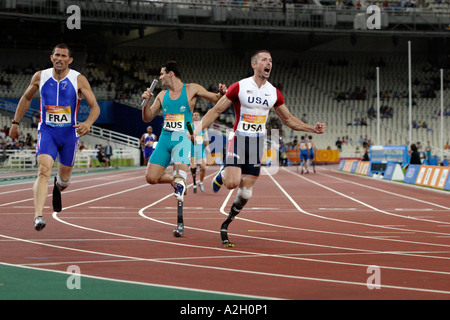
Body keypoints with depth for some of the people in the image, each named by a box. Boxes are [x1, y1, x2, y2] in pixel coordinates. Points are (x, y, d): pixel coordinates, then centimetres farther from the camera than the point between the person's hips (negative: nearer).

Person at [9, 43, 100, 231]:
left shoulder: (78, 80, -6)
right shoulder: (40, 77, -1)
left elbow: (95, 107, -7)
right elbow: (26, 98, 17)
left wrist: (88, 123, -27)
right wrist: (15, 122, 14)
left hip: (69, 133, 1)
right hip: (46, 131, -1)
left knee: (64, 177, 14)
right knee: (44, 170, -23)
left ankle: (58, 187, 54)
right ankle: (38, 216, -33)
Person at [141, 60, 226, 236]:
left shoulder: (191, 89, 0)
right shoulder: (162, 95, 13)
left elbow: (215, 99, 4)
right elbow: (147, 118, 15)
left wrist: (221, 93, -19)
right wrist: (146, 101, -3)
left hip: (183, 140, -5)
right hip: (164, 139, 5)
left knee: (180, 175, -20)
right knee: (151, 178, -6)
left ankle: (180, 223, -12)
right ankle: (176, 180, 25)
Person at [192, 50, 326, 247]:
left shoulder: (274, 93, 6)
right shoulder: (239, 87, -7)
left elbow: (289, 120, 15)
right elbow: (216, 110, -4)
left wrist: (313, 129, 3)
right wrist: (198, 129, -16)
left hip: (258, 143, 4)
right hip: (239, 139, -4)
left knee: (246, 191, 0)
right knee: (232, 183, -21)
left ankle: (226, 224, 18)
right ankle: (223, 173, 16)